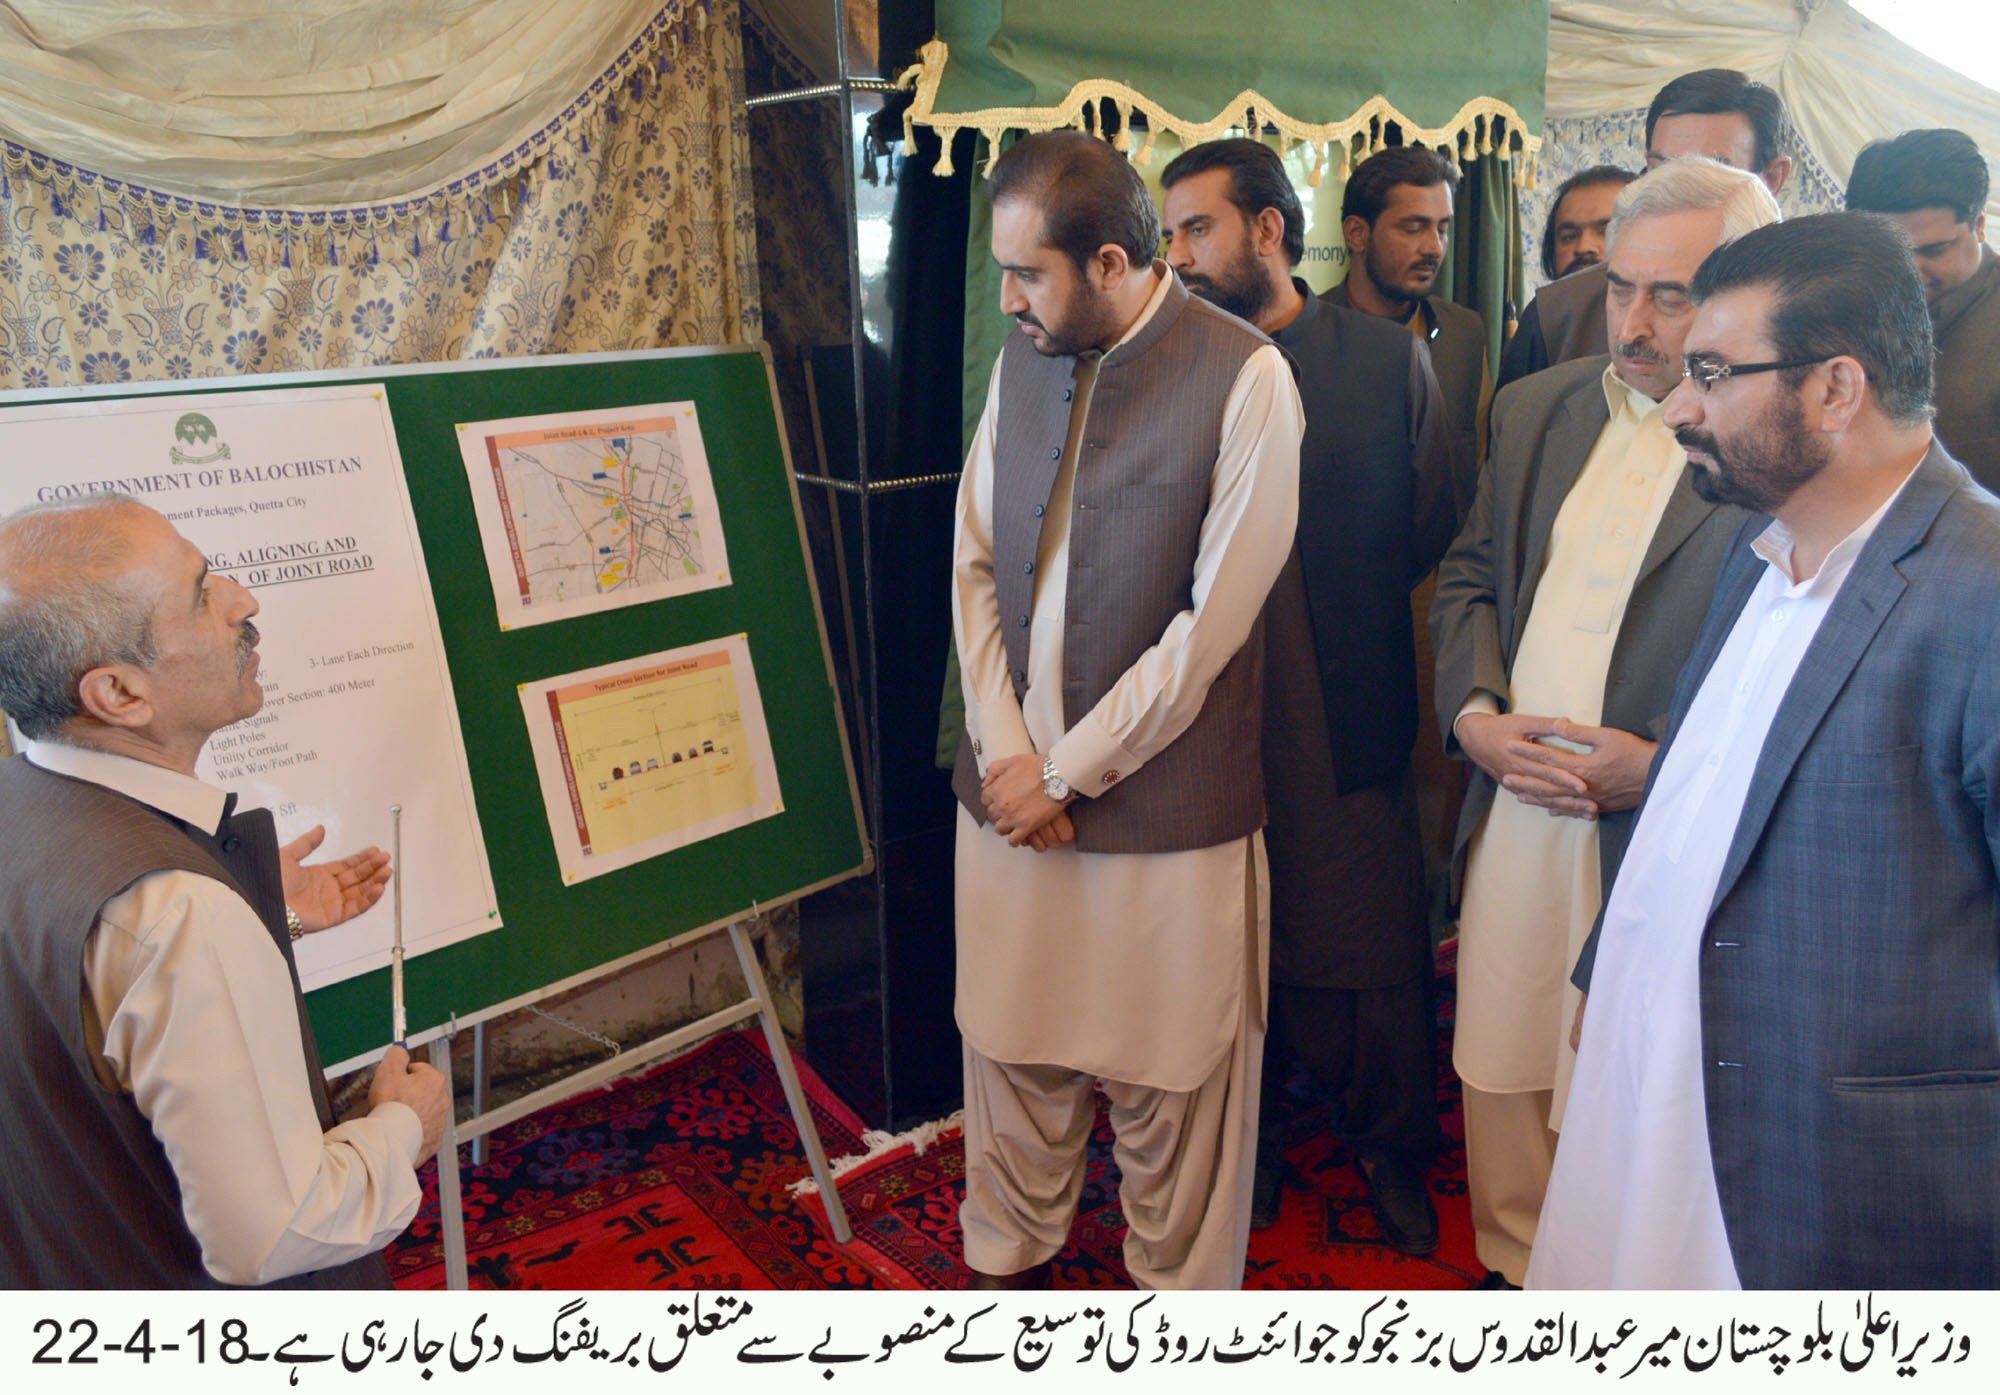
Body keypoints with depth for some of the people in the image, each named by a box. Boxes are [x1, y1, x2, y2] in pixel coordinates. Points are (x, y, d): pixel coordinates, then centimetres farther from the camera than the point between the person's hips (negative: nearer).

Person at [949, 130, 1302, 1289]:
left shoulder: (1246, 379, -11)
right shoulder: (1023, 360, 7)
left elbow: (1215, 619, -14)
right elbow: (975, 565, 7)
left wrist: (1066, 772, -10)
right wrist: (1008, 756, -4)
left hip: (1165, 811, -4)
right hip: (1013, 791, 5)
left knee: (1171, 1088, 9)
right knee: (1013, 1052, 17)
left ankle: (1179, 1294, 33)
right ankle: (1010, 1260, 40)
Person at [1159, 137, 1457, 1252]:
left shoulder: (1390, 358, -1)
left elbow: (1434, 530, 2)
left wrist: (1352, 618, 0)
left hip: (1347, 718, -1)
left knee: (1372, 952, 10)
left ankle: (1394, 1156, 34)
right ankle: (1252, 1148, 35)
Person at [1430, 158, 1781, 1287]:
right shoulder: (1539, 407, 8)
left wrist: (1665, 768, -20)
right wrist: (1474, 714, -2)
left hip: (1660, 844, -5)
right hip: (1512, 814, 5)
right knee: (1502, 1077, 18)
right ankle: (1516, 1271, 41)